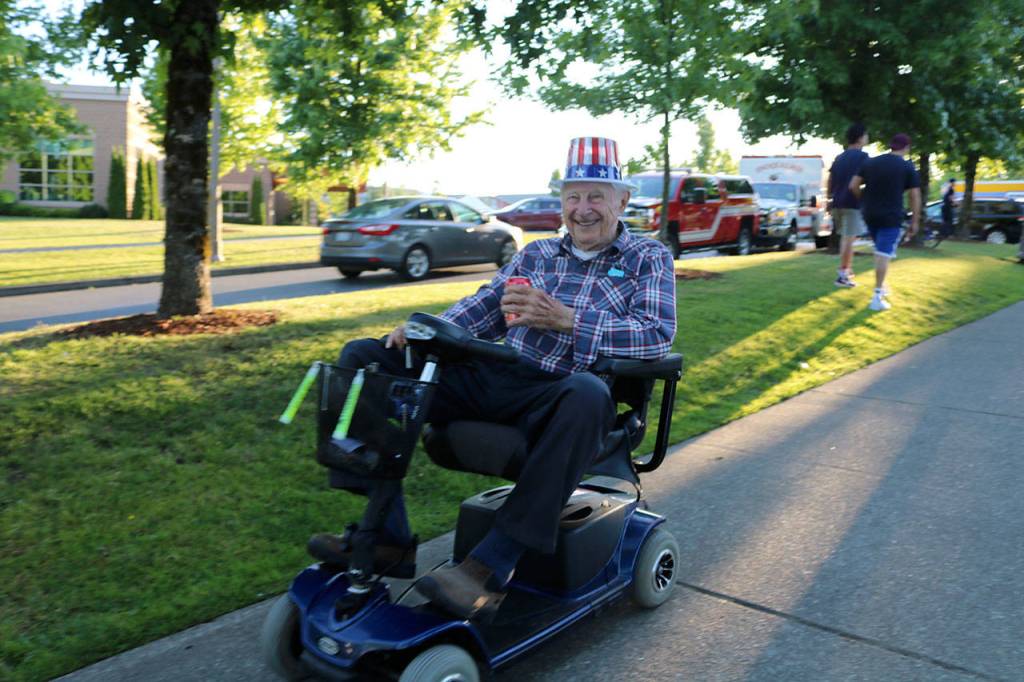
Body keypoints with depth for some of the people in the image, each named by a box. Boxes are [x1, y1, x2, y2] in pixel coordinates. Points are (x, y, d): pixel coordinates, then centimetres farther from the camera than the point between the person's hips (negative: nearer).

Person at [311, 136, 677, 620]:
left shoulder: (648, 259, 11)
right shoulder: (538, 254, 24)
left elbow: (659, 335, -6)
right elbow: (485, 306, 17)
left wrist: (565, 318, -17)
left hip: (560, 393, -5)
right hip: (495, 379, 5)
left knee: (588, 395, -43)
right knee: (362, 357, -4)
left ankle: (491, 565, -35)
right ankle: (386, 532, -12)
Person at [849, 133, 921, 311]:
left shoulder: (870, 162, 6)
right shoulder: (908, 167, -3)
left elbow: (853, 186, 4)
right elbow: (915, 196, -5)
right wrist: (915, 221, 1)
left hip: (870, 215, 5)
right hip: (891, 217, -5)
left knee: (880, 251, 22)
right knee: (884, 254, -6)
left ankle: (881, 286, 29)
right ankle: (877, 297, -8)